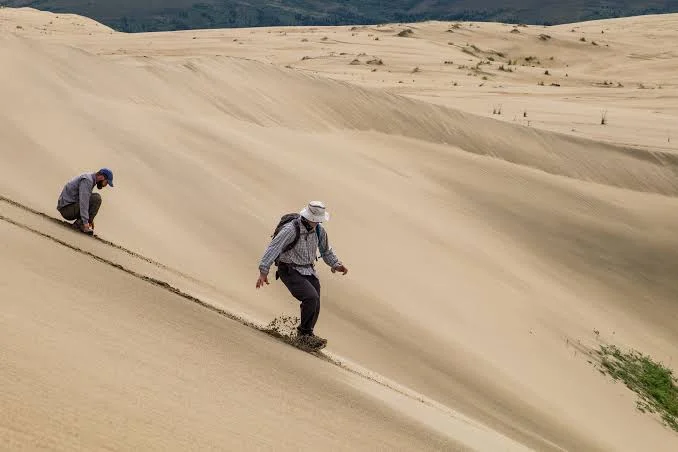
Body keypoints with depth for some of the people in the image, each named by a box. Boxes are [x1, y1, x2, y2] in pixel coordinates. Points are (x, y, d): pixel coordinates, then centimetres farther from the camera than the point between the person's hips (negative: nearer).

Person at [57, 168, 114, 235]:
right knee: (96, 198, -17)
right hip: (67, 209, -10)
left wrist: (90, 218, 20)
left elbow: (86, 200, 24)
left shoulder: (90, 179, 14)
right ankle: (82, 225, -15)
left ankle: (78, 223, 7)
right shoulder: (87, 180, -16)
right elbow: (83, 202, -26)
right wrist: (85, 222, -30)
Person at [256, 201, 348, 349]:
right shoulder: (291, 229, -20)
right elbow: (273, 248, -26)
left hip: (309, 271, 7)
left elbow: (326, 251, 20)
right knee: (311, 297, -25)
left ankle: (305, 337, 27)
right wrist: (263, 272, -35)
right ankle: (305, 333, -7)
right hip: (290, 272, -7)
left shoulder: (319, 230, 2)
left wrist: (336, 265, 6)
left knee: (314, 308, 3)